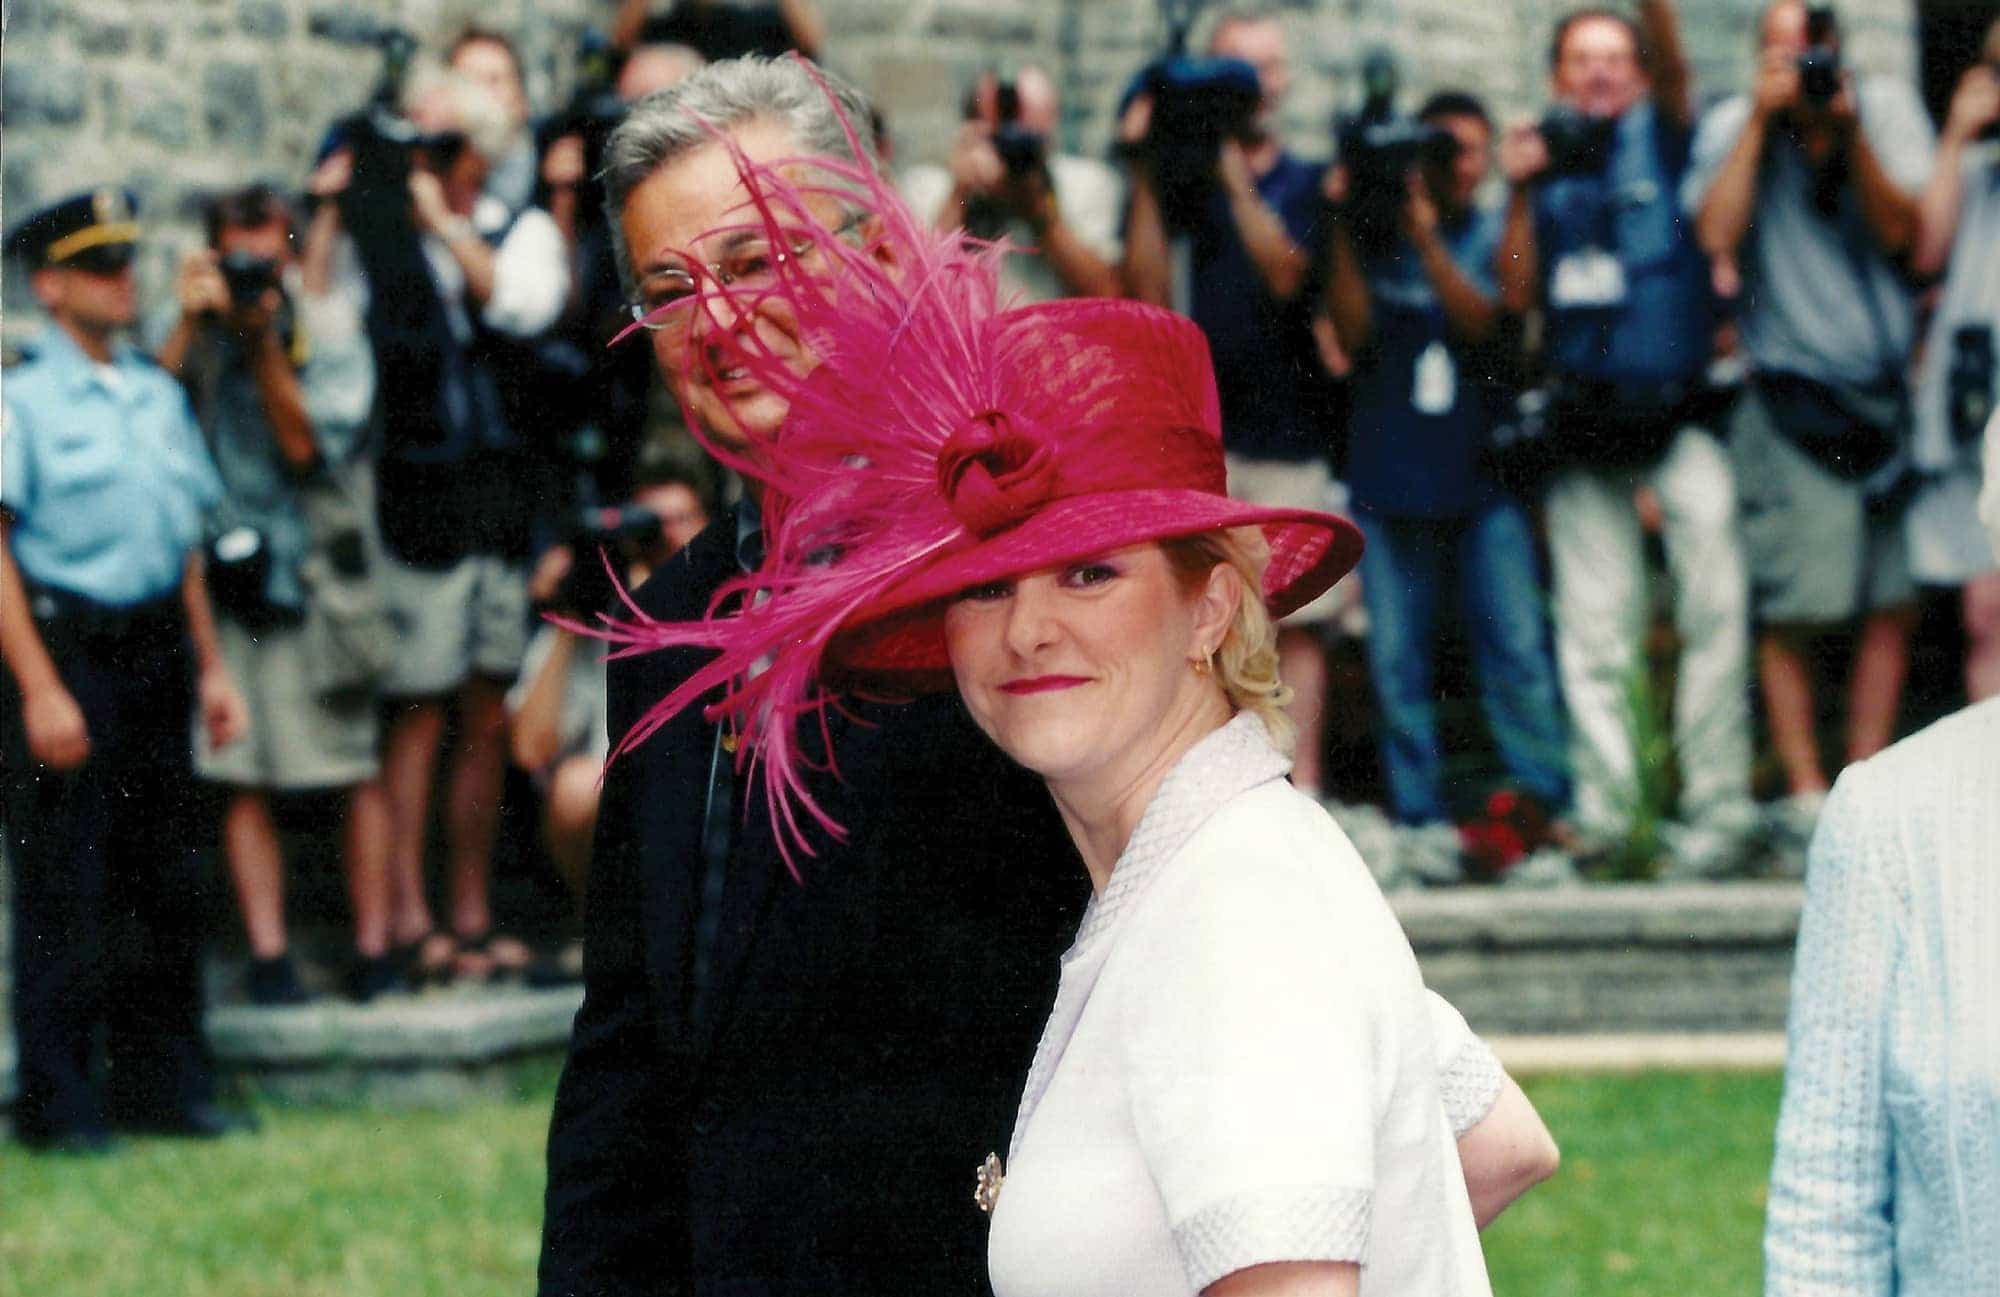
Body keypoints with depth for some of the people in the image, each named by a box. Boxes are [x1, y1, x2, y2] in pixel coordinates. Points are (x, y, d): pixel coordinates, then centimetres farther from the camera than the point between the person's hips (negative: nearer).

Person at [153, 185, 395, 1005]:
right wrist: (189, 328, -14)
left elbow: (308, 445, -8)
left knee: (361, 766, -2)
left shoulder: (328, 328, 2)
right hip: (224, 568, 2)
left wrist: (265, 344, -14)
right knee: (242, 778, -2)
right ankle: (268, 954, -1)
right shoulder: (198, 334, 7)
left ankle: (373, 949, 4)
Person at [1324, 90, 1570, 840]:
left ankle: (1544, 806, -4)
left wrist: (1426, 241, -17)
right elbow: (1352, 333, -3)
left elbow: (1486, 323, -7)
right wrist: (1345, 234, -9)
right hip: (1389, 474, 1)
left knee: (1516, 645, -7)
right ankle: (1419, 817, 4)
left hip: (1480, 466, 0)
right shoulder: (1373, 237, 8)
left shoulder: (1496, 238, 9)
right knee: (1396, 657, -1)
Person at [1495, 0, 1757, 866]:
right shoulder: (1545, 162, 13)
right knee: (1594, 635, 3)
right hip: (1584, 421, 3)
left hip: (1678, 409, -3)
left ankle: (1717, 805, -9)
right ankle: (1603, 817, 8)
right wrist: (1520, 193, -6)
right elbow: (1516, 296, 4)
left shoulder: (1660, 138, 6)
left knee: (1714, 605, -13)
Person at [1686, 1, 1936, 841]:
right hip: (1793, 394, -3)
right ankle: (1804, 790, 1)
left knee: (1893, 606, 3)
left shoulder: (1887, 109, 4)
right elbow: (1716, 232, -16)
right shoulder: (1733, 127, 0)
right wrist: (1762, 118, -15)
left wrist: (1849, 132, -16)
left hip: (1888, 389, 3)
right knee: (1794, 610, -7)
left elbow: (1899, 231, -5)